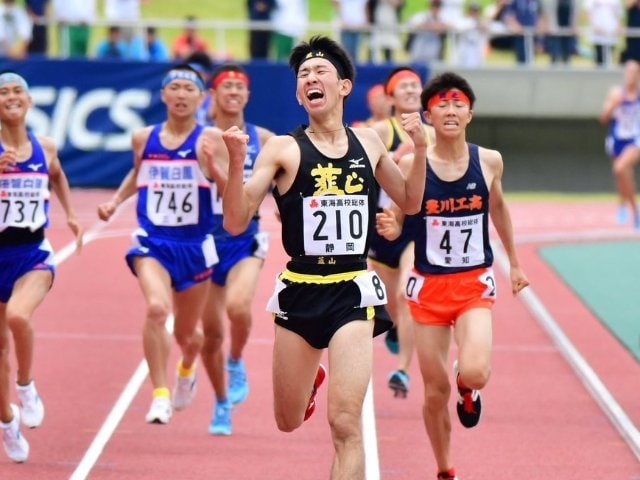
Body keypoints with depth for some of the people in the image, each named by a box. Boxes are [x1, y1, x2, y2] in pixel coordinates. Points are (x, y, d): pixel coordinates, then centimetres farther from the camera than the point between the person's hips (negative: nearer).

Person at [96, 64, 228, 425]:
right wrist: (116, 201, 13)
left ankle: (187, 369, 54)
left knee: (186, 333, 16)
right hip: (153, 242, 0)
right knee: (156, 308, -29)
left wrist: (212, 166, -30)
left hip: (195, 246, 0)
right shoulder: (144, 139, 3)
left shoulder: (210, 139, -7)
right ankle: (160, 396, -22)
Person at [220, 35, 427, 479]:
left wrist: (420, 149, 5)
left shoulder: (368, 144, 6)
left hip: (352, 295, 0)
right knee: (289, 422, 16)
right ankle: (313, 378, 51)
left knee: (345, 423, -13)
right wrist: (237, 163, -25)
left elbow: (409, 202, 21)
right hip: (300, 293, 0)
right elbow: (236, 223, -10)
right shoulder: (284, 150, -4)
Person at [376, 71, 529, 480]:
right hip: (428, 286, 0)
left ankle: (469, 386, 17)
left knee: (474, 373, -23)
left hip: (475, 283, 0)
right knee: (436, 391, 4)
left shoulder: (489, 161, -4)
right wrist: (389, 228, -26)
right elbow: (396, 222, -2)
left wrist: (515, 262, 24)